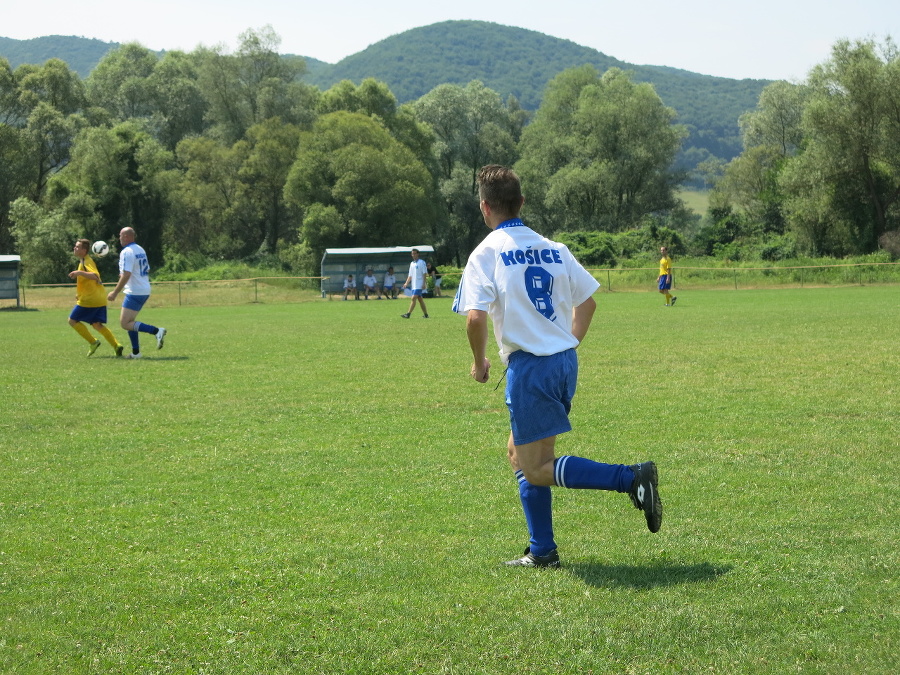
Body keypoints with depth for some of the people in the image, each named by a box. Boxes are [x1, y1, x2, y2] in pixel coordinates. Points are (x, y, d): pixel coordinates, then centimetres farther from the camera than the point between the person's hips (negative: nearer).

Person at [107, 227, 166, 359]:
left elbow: (126, 275, -22)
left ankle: (157, 331, -19)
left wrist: (115, 293, -17)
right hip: (145, 291, 10)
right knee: (129, 321, 16)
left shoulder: (126, 252, -14)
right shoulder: (141, 250, 14)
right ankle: (136, 352, 12)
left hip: (134, 292, -10)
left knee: (125, 323, -8)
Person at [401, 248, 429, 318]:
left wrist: (424, 284, -15)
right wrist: (406, 283, 7)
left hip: (419, 285, -7)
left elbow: (425, 274, -8)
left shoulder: (422, 262, -5)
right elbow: (410, 275, 19)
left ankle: (408, 314, -20)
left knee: (413, 298, -15)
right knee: (420, 299, 9)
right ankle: (426, 314, 14)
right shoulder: (412, 264, 16)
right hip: (413, 285, 7)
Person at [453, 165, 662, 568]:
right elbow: (587, 302, 15)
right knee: (518, 454, 19)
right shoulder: (553, 249, 10)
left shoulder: (487, 253, -8)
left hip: (529, 367, -7)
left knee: (536, 470, 1)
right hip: (566, 361, 7)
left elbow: (475, 317, -18)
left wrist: (479, 362, -3)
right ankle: (541, 552, 19)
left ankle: (631, 478, -13)